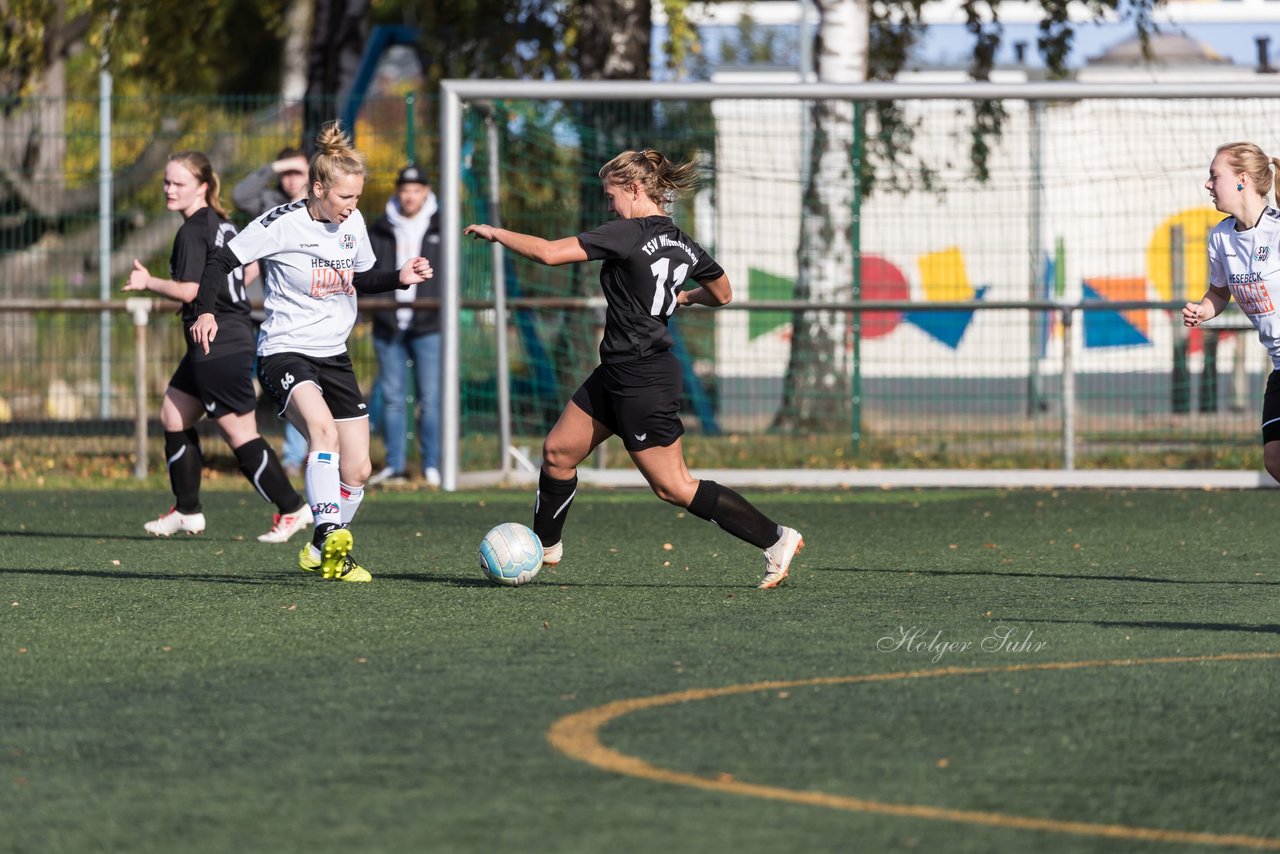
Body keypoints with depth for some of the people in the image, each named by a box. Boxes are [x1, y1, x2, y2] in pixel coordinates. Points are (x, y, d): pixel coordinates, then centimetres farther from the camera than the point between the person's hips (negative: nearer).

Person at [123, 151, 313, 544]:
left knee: (240, 434, -5)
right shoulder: (221, 224, 12)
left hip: (217, 346, -11)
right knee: (173, 417, 15)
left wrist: (148, 282, -11)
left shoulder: (192, 232, -16)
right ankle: (187, 511, 19)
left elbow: (189, 290, -22)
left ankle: (292, 509, -1)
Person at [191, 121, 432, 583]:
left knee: (357, 470, 5)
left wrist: (400, 278, 2)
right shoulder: (281, 224, -15)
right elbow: (220, 262, -12)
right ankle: (330, 535, -39)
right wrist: (205, 311, -26)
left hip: (333, 355, 7)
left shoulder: (352, 224, 3)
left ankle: (324, 555, 25)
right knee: (323, 429, -35)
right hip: (284, 353, -7)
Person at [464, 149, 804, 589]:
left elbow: (549, 253, -21)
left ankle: (775, 539, 2)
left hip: (642, 382, -9)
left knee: (674, 487, -2)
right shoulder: (683, 245, 5)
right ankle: (545, 546, 30)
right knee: (558, 451, 15)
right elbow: (722, 293, 19)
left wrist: (496, 233, -7)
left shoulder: (628, 234, -19)